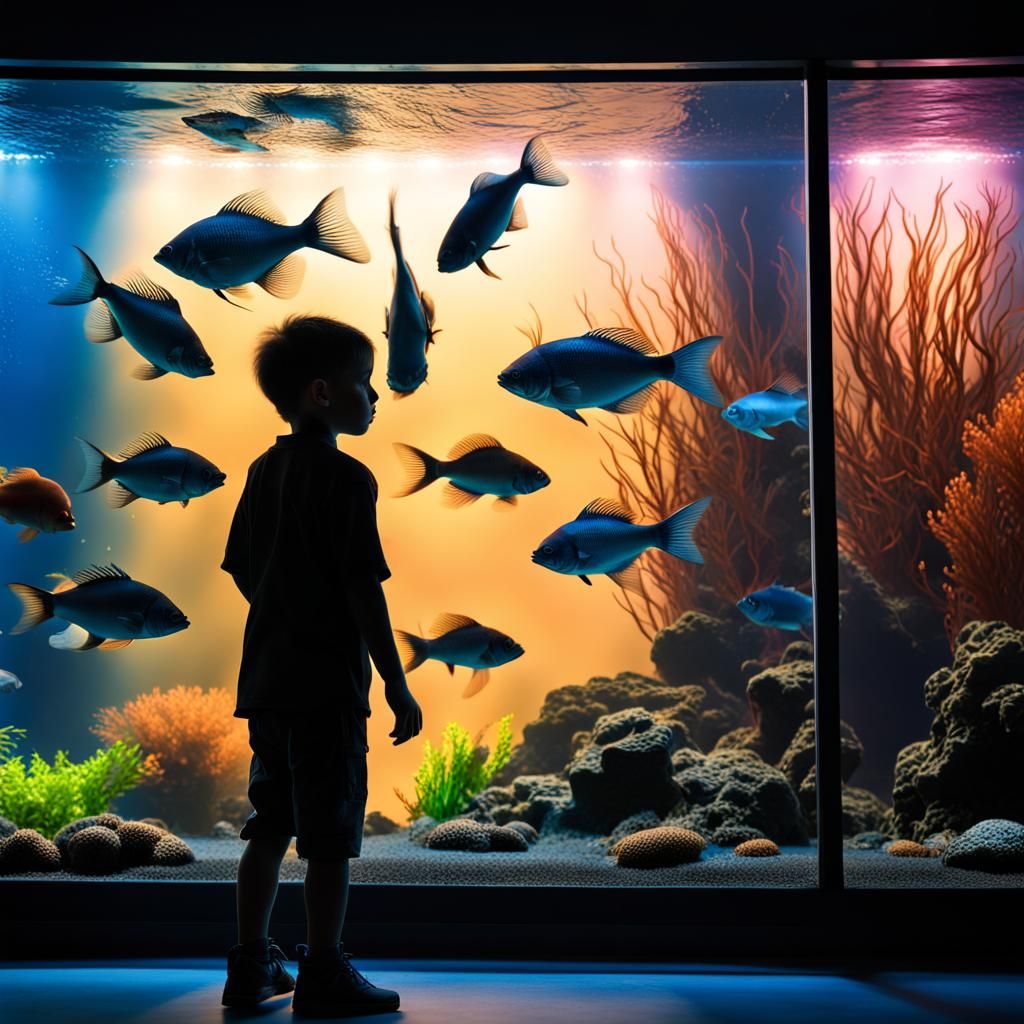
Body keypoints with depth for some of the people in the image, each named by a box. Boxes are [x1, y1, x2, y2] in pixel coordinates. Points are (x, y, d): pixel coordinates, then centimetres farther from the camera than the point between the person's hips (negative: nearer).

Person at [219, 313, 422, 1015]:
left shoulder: (263, 471, 12)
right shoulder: (346, 477, -12)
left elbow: (242, 572, 17)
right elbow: (364, 589, -15)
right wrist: (398, 687, -11)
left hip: (267, 678, 8)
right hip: (329, 683, -8)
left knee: (270, 824, 14)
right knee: (330, 833, 0)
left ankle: (251, 966, 20)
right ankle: (324, 974, 7)